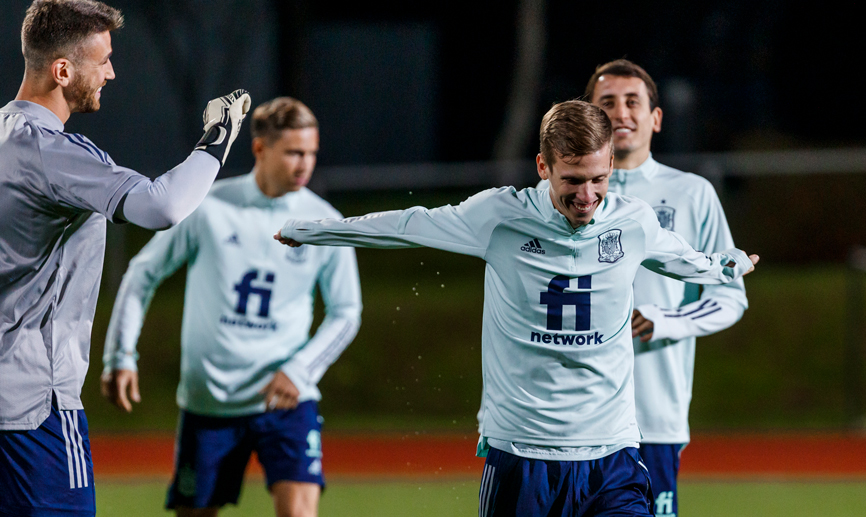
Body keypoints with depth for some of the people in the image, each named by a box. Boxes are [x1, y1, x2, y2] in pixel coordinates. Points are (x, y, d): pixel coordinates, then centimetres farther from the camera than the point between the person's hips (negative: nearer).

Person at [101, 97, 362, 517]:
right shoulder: (206, 207, -4)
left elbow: (345, 312, 8)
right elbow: (143, 273, 5)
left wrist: (299, 371, -7)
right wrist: (120, 356, -2)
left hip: (286, 399, 0)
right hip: (207, 400, 0)